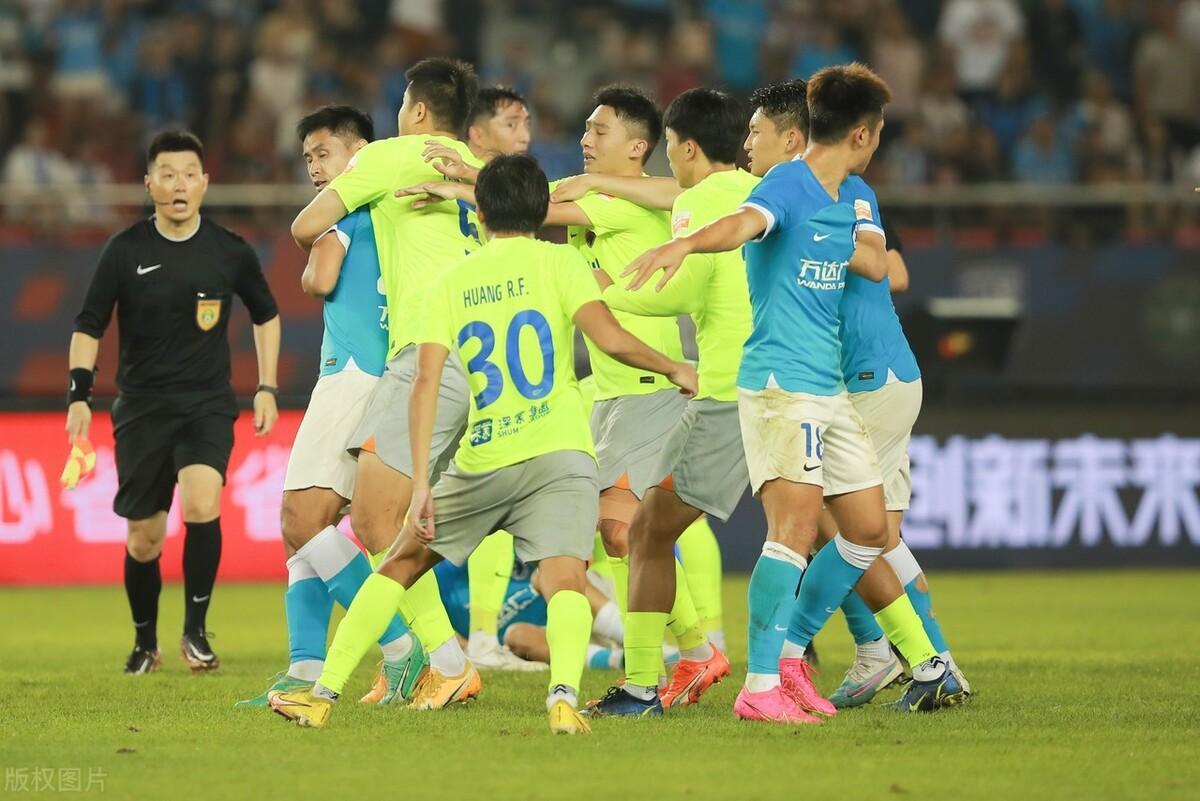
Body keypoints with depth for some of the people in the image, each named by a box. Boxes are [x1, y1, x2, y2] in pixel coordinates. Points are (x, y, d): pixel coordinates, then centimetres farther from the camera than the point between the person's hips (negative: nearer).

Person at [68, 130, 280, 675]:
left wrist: (267, 388, 11)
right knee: (144, 541, 3)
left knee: (201, 504, -26)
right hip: (142, 407, 0)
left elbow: (266, 315, 17)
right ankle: (145, 643, 27)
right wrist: (79, 395, -11)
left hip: (208, 405, 0)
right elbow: (89, 325, 1)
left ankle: (195, 630, -12)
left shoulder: (230, 252, 0)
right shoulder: (126, 251, -3)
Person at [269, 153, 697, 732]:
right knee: (564, 577, -12)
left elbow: (427, 382, 1)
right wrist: (673, 368, 8)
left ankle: (323, 694, 19)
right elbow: (610, 338, -10)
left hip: (482, 462, 2)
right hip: (559, 450, -2)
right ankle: (564, 695, -42)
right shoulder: (557, 262, 3)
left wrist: (420, 482, -1)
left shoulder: (452, 283, 10)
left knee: (403, 561, 18)